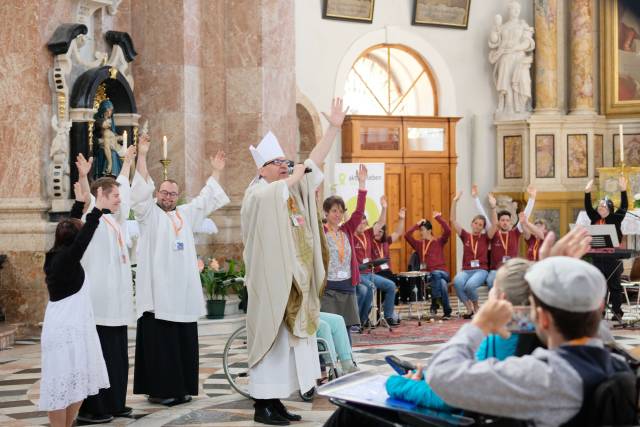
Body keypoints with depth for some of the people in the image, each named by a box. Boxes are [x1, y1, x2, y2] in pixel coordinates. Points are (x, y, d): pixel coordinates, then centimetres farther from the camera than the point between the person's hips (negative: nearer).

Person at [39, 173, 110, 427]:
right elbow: (85, 236, -24)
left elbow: (70, 228, 20)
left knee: (76, 384, 12)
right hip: (66, 331, -10)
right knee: (63, 384, -6)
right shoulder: (66, 258, -14)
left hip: (68, 329, 10)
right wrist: (97, 210, -22)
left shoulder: (56, 256, 9)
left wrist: (79, 203, 27)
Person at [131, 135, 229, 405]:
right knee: (159, 341, -6)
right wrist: (142, 156, -19)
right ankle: (158, 390, -1)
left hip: (183, 292, 6)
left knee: (183, 341, 6)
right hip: (158, 291, -6)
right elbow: (141, 190, -10)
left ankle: (180, 388, 13)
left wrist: (216, 172, 25)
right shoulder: (148, 214, 4)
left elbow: (207, 200, 27)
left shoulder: (185, 214, 19)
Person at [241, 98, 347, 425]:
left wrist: (334, 127, 8)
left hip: (294, 280, 8)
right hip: (271, 281, -8)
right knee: (270, 339, -4)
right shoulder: (257, 194, -10)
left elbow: (313, 162, 13)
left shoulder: (293, 190, 13)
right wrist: (296, 175, -13)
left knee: (288, 339, 10)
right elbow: (278, 190, -32)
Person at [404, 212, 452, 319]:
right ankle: (447, 311, -28)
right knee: (442, 284, -32)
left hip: (442, 272, -1)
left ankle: (434, 303, -30)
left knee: (436, 274, -38)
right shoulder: (419, 244, 15)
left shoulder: (439, 241, 11)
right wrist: (417, 224, 6)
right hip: (428, 274, 1)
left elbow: (448, 231, -7)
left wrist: (438, 218, -4)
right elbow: (407, 235, 1)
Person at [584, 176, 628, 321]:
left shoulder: (615, 219, 0)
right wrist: (587, 192, -4)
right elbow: (588, 207, 8)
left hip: (612, 257, -4)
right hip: (597, 258, 4)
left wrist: (623, 191, -16)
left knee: (614, 286, 1)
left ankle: (617, 312, 5)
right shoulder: (595, 218, 10)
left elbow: (624, 207, -8)